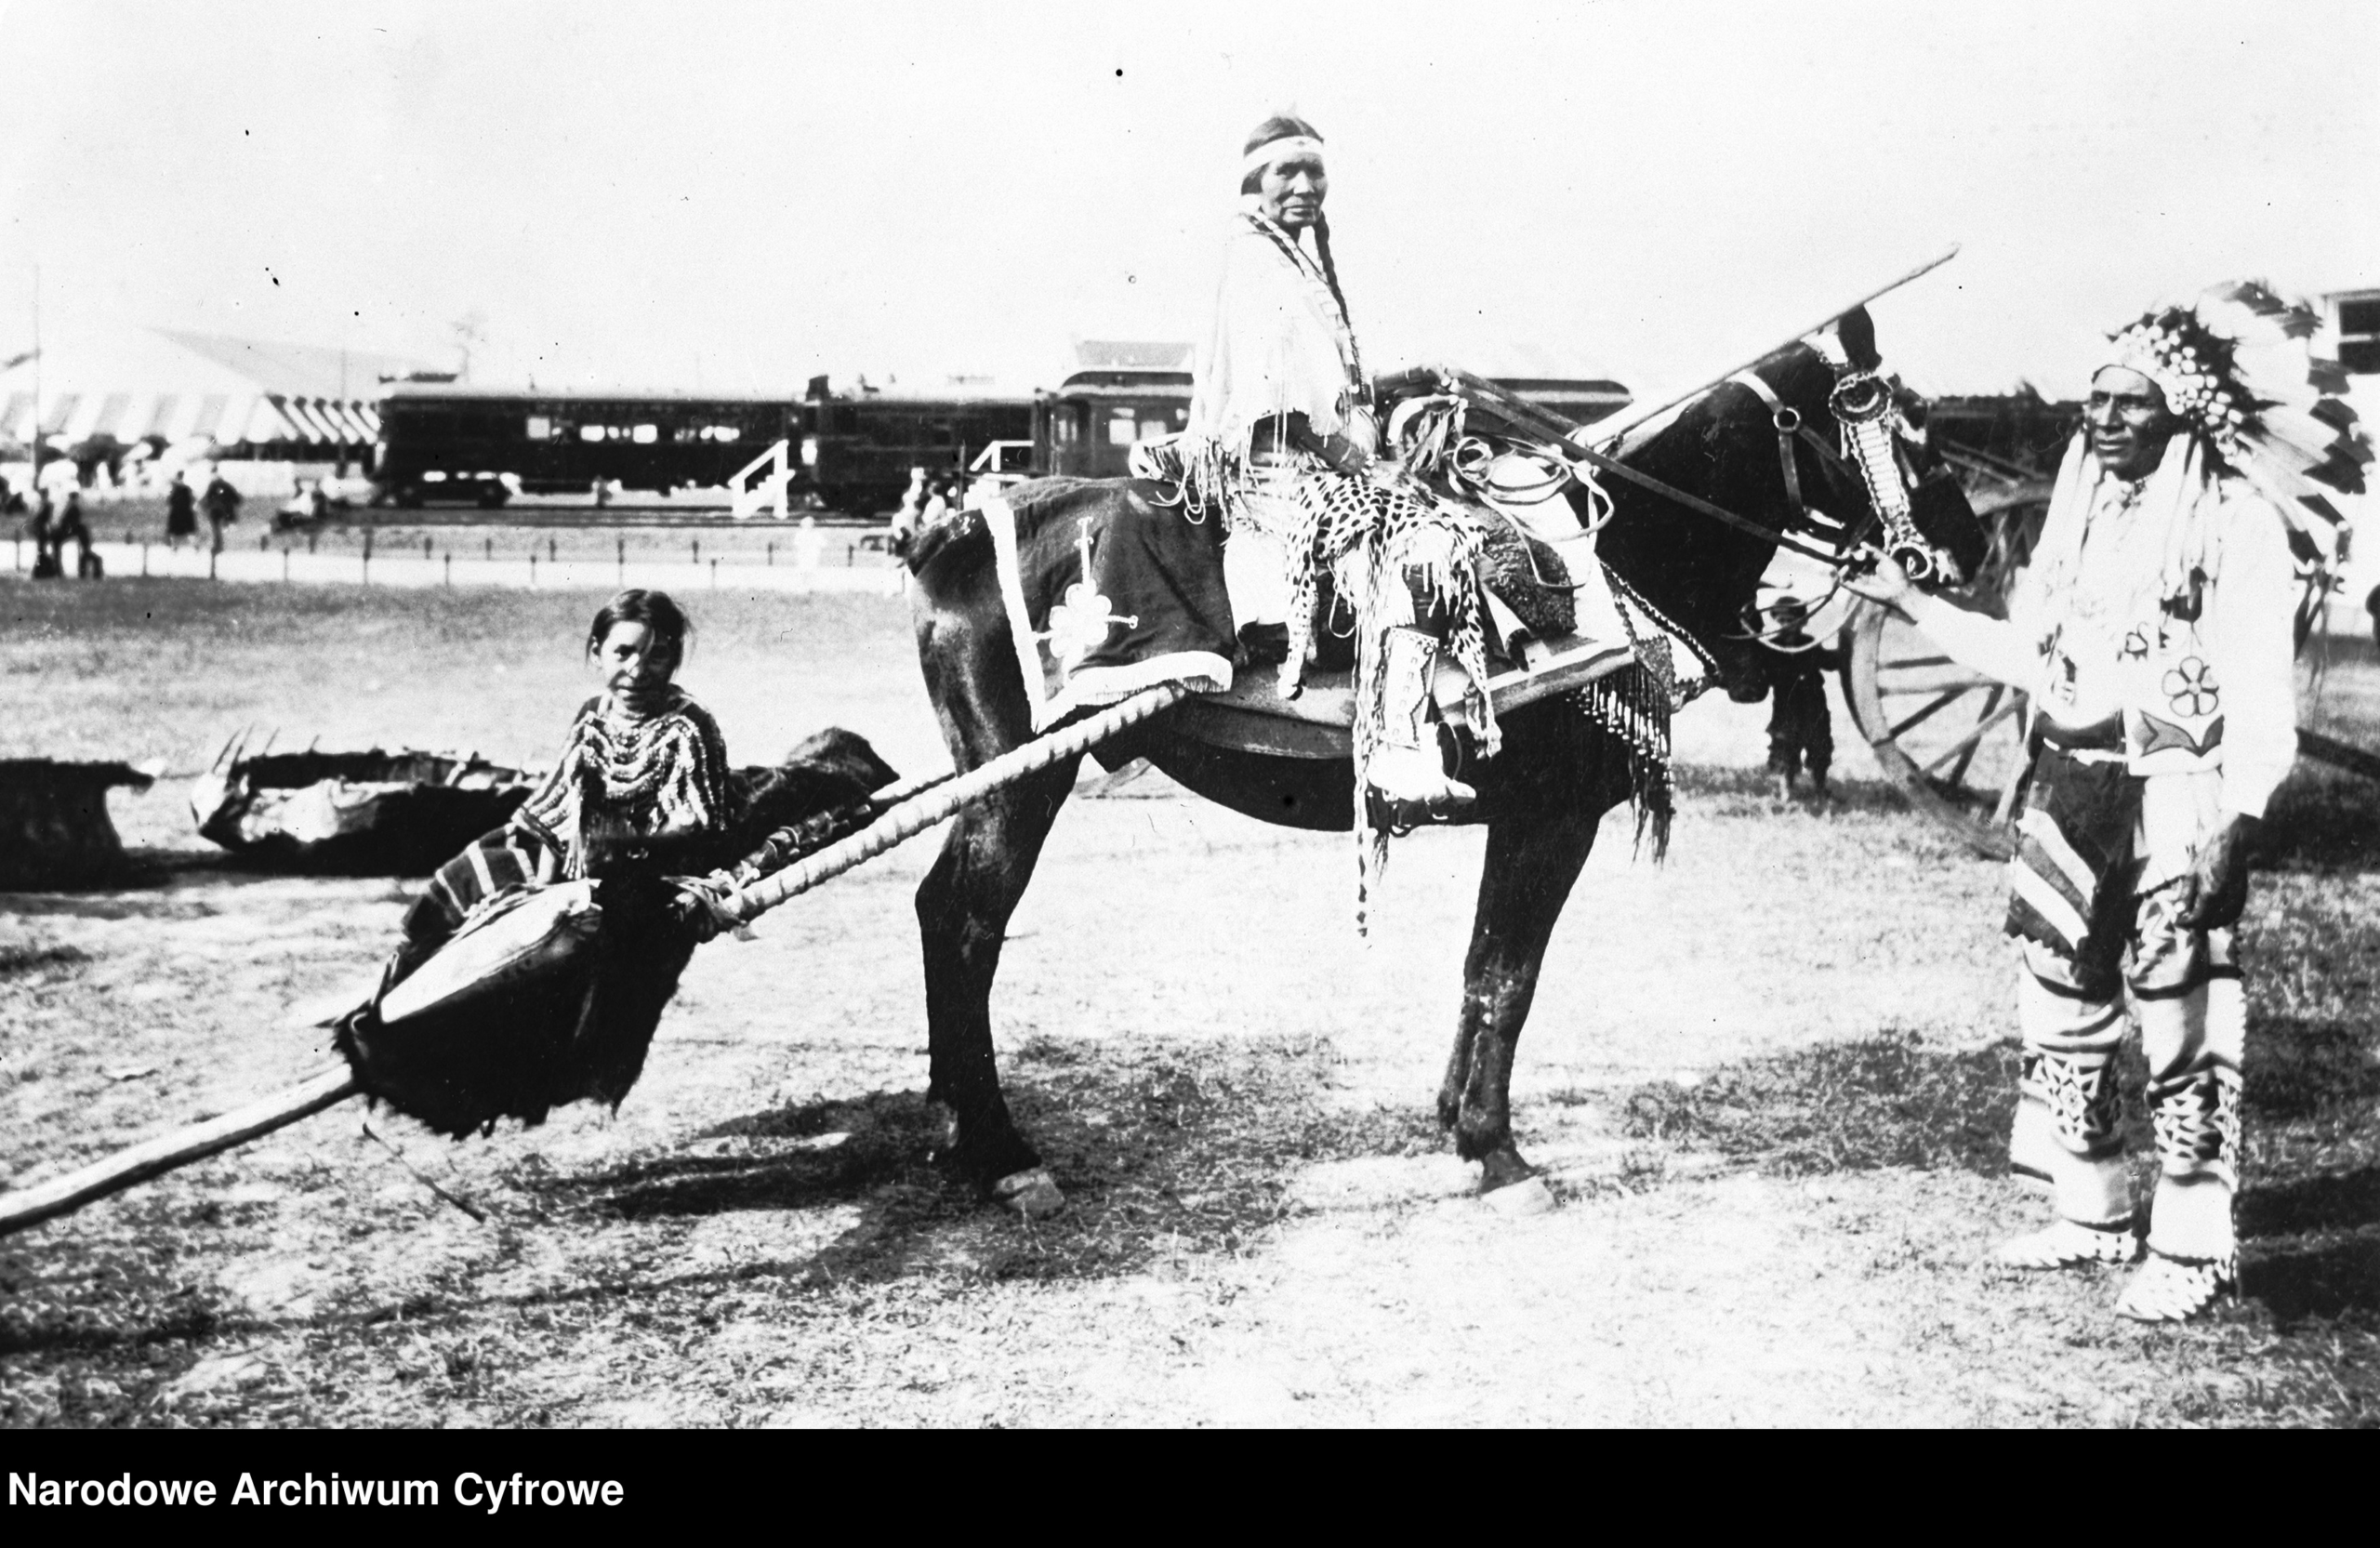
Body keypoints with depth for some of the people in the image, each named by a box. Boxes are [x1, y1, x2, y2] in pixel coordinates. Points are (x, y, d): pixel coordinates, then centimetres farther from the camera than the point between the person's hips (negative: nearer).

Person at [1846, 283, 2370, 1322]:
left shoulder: (2237, 519, -8)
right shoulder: (2082, 507, 12)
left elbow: (2258, 687, -12)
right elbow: (2028, 652, 18)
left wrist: (2234, 817, -20)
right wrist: (1909, 600, 15)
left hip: (2175, 795, -7)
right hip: (2069, 784, 7)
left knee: (2182, 1020, -3)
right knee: (2061, 1003, 12)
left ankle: (2195, 1246, 7)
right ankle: (2093, 1212, 26)